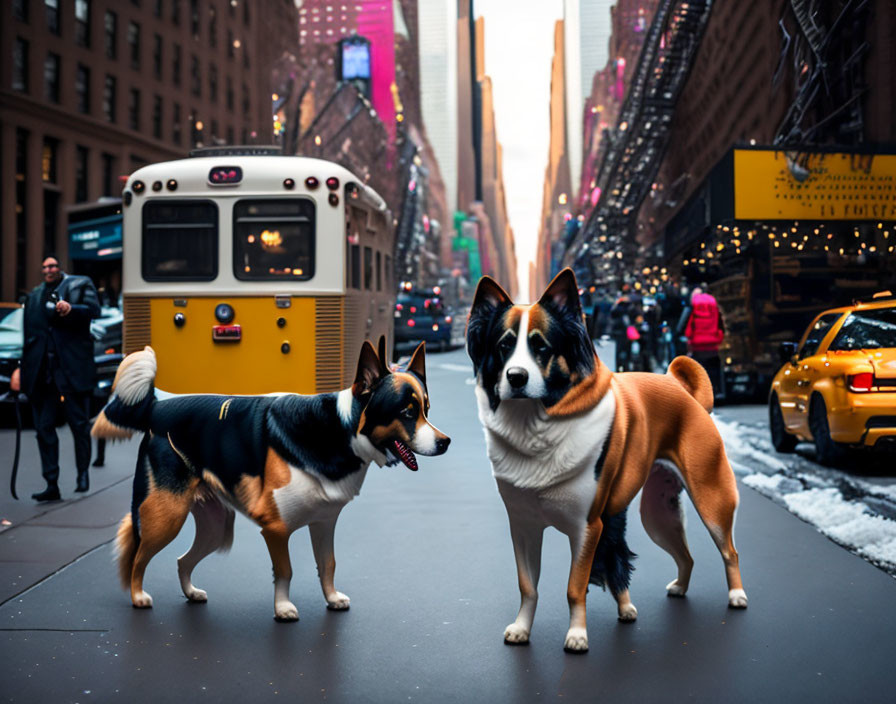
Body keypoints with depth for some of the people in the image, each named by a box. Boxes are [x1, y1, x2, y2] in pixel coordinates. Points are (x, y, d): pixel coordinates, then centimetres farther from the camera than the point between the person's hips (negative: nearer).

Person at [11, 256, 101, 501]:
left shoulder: (80, 285, 7)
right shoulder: (34, 296, 19)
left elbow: (94, 310, -10)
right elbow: (28, 335, 21)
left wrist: (71, 309, -28)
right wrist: (22, 368, 15)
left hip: (73, 368, -4)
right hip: (41, 371, 5)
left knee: (79, 424, 0)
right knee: (44, 428, 3)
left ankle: (83, 473, 19)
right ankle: (51, 485, 8)